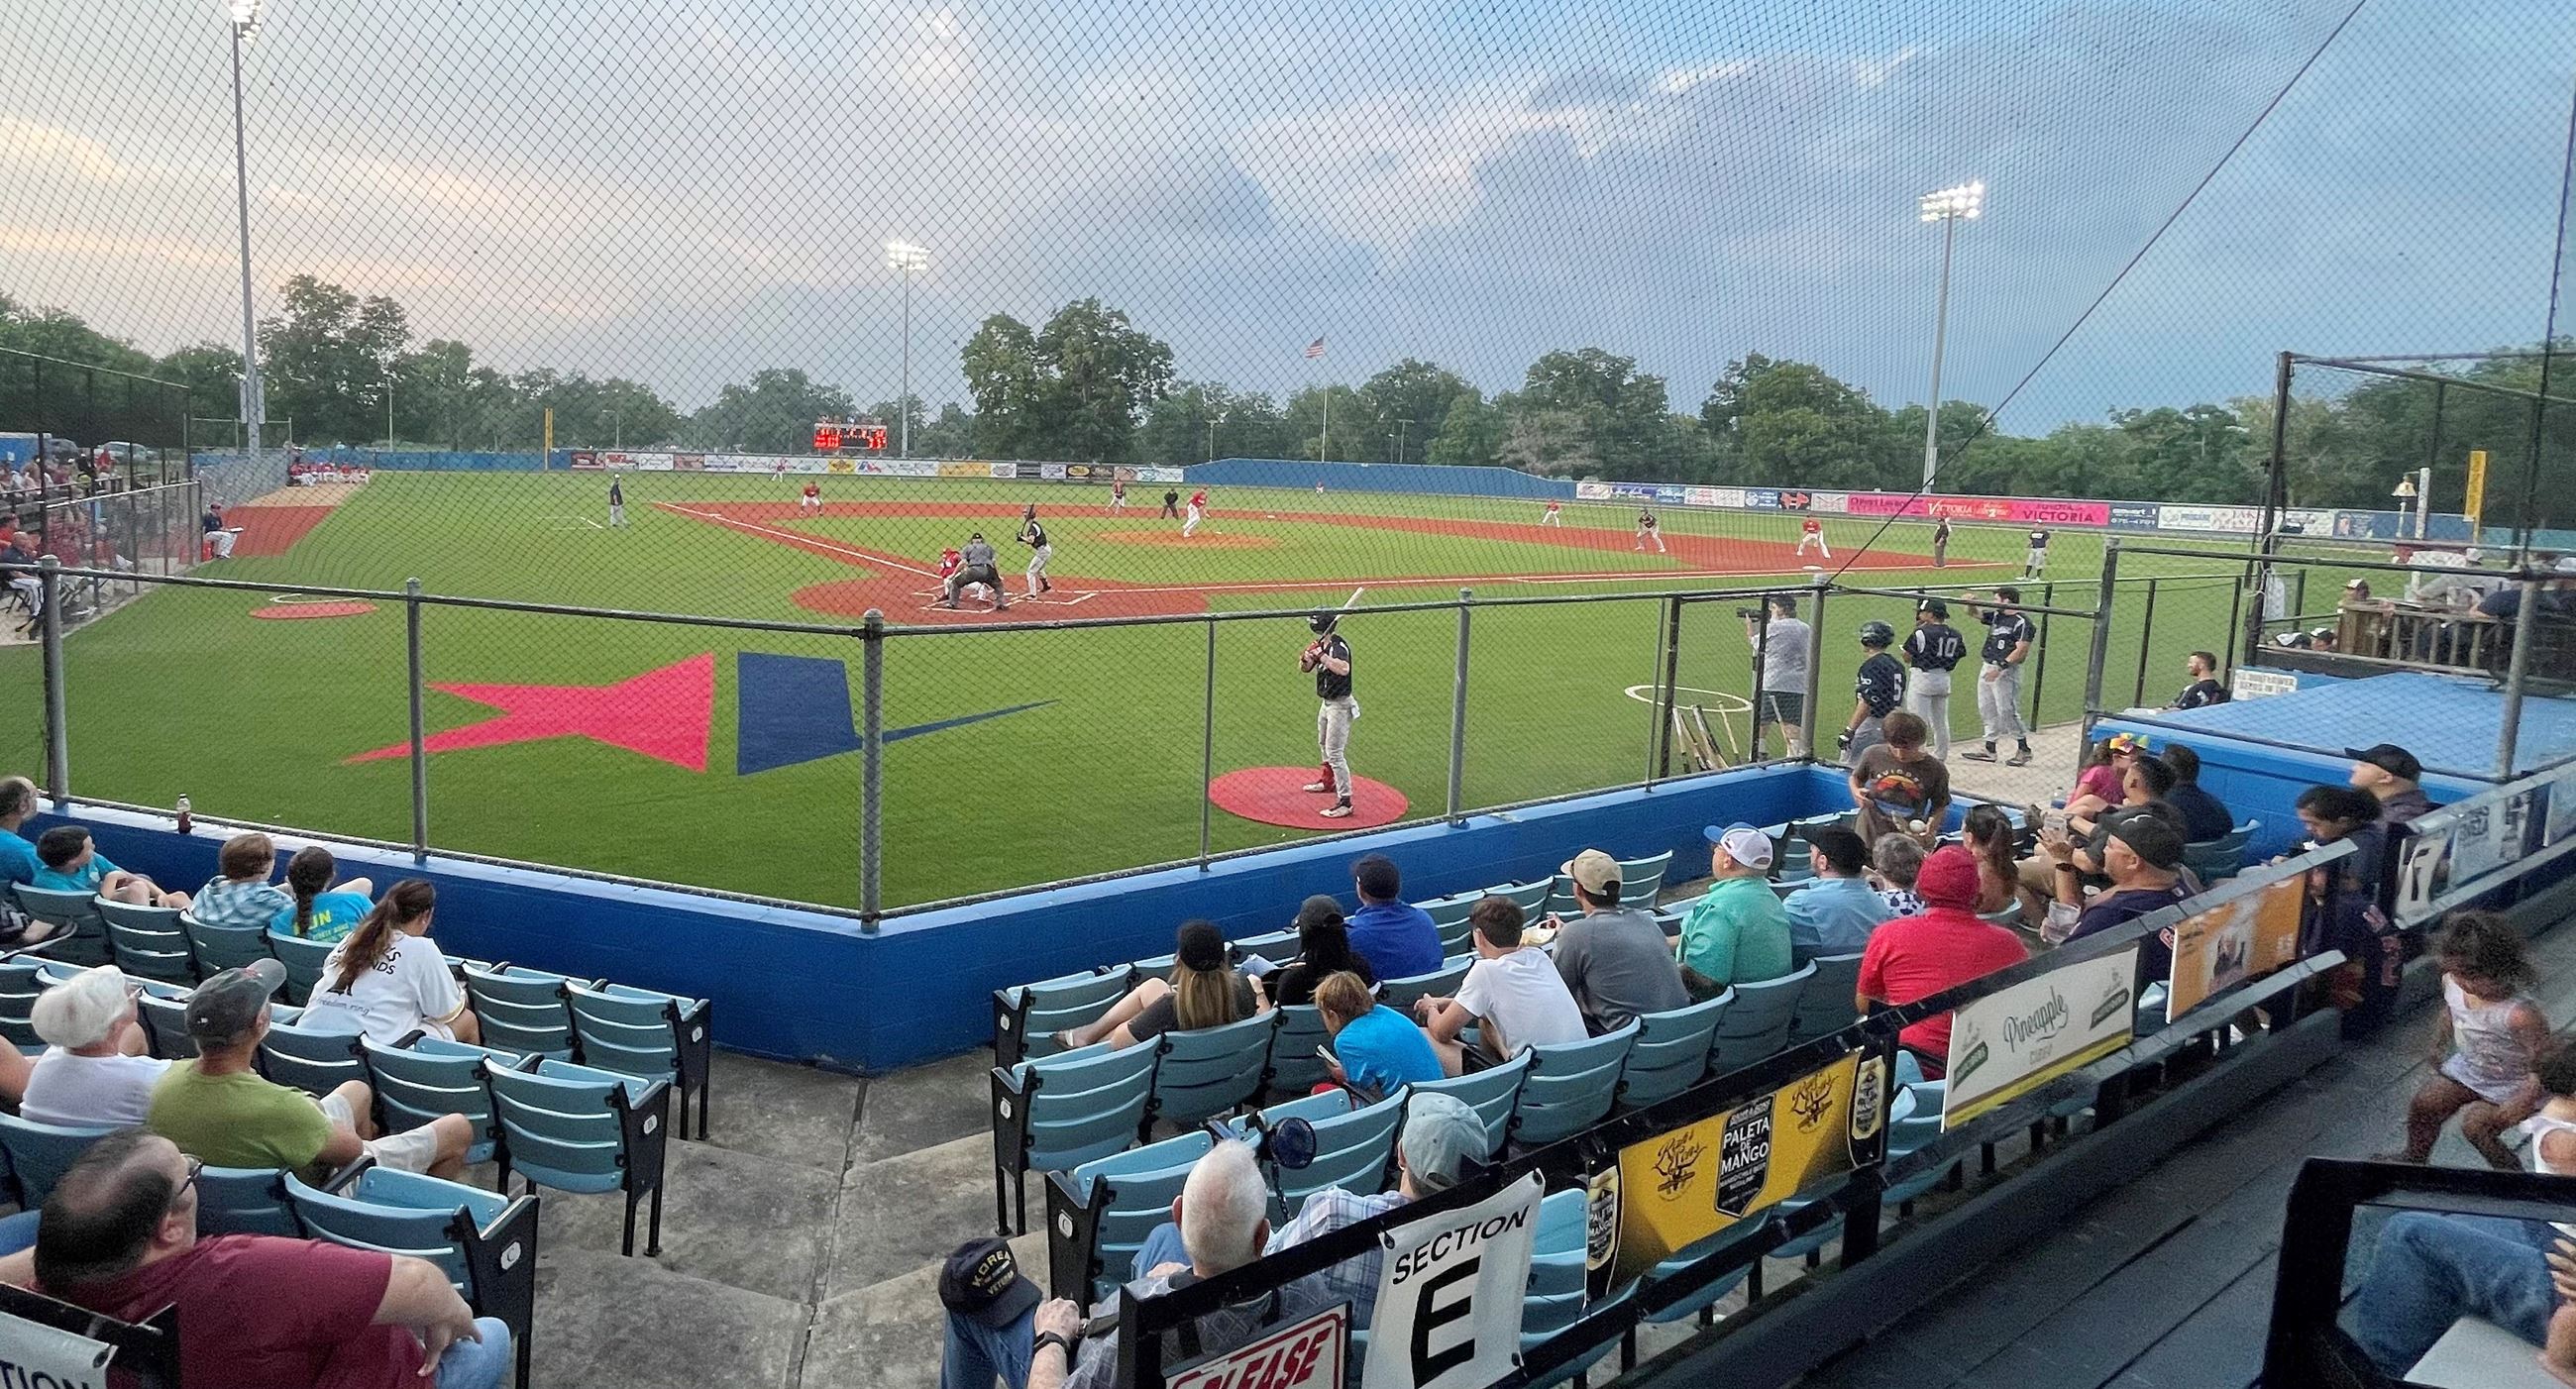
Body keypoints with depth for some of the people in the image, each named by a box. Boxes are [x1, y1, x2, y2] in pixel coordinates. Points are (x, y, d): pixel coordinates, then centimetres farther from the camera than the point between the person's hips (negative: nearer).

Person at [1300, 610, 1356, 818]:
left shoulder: (1338, 645, -23)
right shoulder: (1321, 644, 3)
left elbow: (1344, 669, -43)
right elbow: (1305, 669, 8)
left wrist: (1321, 655, -37)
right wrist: (1306, 658, -13)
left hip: (1340, 705, -10)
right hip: (1327, 702, 10)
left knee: (1335, 753, -13)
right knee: (1324, 743, 29)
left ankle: (1345, 802, -12)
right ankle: (1328, 780, 52)